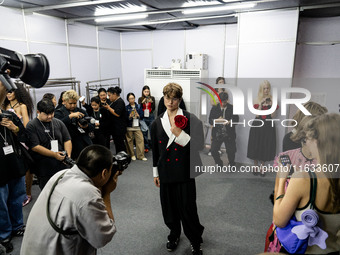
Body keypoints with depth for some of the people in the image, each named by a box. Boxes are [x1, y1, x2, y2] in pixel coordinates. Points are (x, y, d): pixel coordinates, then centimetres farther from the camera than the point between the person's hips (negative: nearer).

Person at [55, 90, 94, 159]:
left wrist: (86, 126, -10)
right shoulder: (59, 112, 5)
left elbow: (92, 127, 11)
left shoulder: (81, 111, 16)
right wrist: (71, 116, -23)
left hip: (86, 145, 3)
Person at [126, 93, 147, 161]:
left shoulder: (138, 106, 8)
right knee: (129, 141, 2)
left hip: (137, 126, 1)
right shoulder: (126, 107, 3)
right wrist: (129, 116, -20)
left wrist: (138, 116, -17)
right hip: (129, 127, -1)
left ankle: (141, 155, 4)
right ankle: (131, 155, 17)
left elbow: (142, 115, 2)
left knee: (140, 140, -4)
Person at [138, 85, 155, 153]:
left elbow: (153, 108, -2)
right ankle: (146, 147, 14)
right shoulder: (140, 99, 6)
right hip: (143, 117, 1)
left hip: (151, 117, -1)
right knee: (144, 133, 4)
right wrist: (142, 102, -19)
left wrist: (151, 102, -20)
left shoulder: (152, 98, 4)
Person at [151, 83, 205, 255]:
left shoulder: (189, 119, -6)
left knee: (188, 208, 3)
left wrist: (180, 134, -20)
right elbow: (155, 150, 12)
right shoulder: (157, 122, 6)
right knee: (169, 207, 15)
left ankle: (195, 241, 28)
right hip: (166, 172, 4)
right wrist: (155, 173, 14)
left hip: (184, 172, -3)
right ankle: (174, 234, 42)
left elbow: (199, 144, -9)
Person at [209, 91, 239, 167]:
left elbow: (236, 120, -3)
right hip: (217, 134, 2)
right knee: (213, 151, -2)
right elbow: (210, 120, 2)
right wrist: (216, 120, -20)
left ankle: (232, 165, 32)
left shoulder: (232, 108, 1)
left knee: (231, 152, 3)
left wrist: (229, 122, -24)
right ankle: (219, 164, 26)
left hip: (229, 134, -1)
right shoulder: (214, 108, 6)